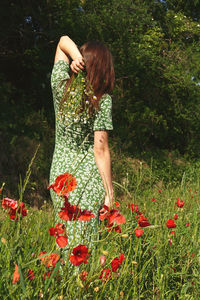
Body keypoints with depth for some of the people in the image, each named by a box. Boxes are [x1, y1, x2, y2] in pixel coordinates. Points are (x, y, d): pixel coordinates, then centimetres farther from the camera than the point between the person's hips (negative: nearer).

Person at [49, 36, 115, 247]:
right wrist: (109, 191, -9)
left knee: (62, 236, 14)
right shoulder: (102, 100, -11)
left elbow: (63, 40, 14)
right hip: (88, 175, -4)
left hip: (59, 172, 4)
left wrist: (75, 56, -8)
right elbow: (101, 150, -14)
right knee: (82, 242, 0)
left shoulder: (60, 85, 0)